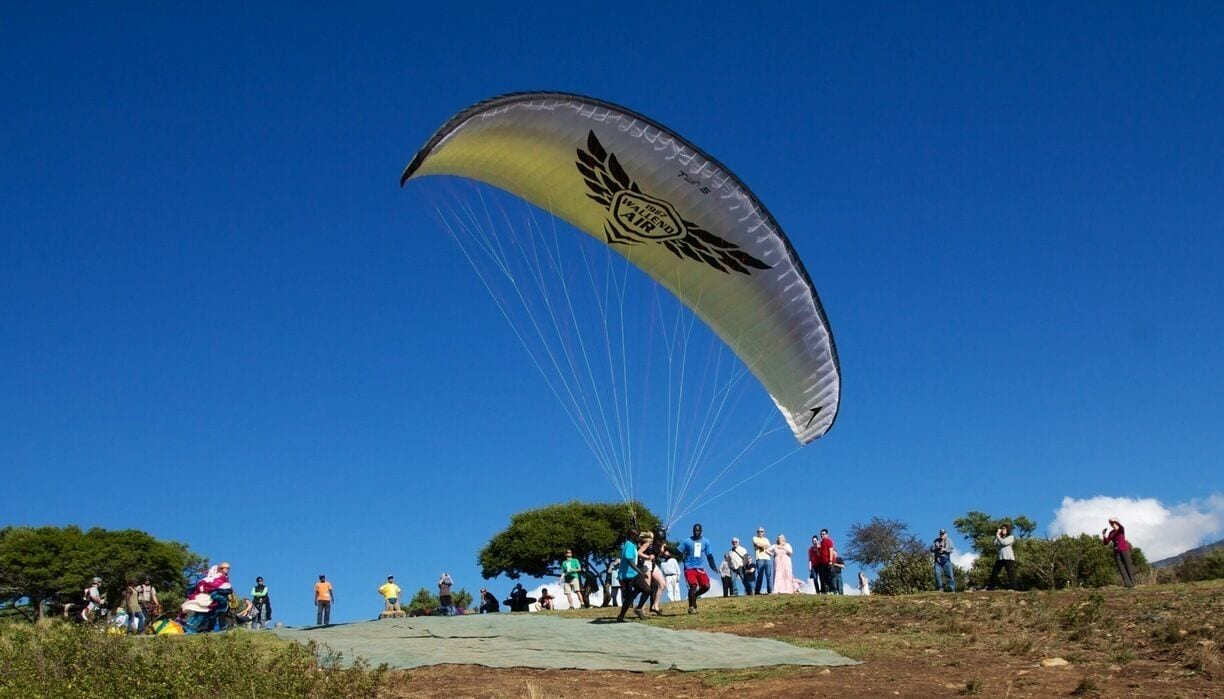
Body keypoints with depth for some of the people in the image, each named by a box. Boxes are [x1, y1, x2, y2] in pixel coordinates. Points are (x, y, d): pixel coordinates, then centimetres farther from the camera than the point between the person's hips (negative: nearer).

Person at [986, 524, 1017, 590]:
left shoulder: (1011, 537, 5)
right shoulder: (1000, 538, 22)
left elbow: (1003, 542, -11)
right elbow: (995, 545, 9)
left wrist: (997, 535, -4)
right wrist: (996, 536, 6)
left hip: (1008, 558, -6)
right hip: (999, 558, 6)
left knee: (1010, 573, -10)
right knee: (994, 572, 2)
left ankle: (1012, 588, -15)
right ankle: (990, 587, 5)